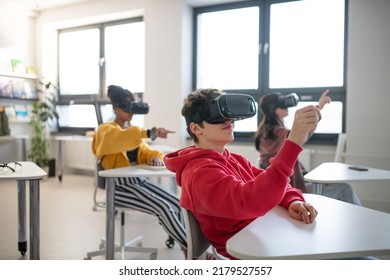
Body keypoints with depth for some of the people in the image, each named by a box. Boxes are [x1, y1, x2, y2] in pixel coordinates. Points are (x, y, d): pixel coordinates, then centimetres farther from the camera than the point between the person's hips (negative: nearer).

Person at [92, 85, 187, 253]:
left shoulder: (134, 131, 20)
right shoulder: (105, 130, -2)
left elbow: (144, 152, 15)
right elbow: (120, 139, -26)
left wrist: (155, 157, -10)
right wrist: (150, 133, -40)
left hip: (139, 181, 7)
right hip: (120, 186, -7)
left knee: (177, 204, -15)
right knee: (163, 207, -25)